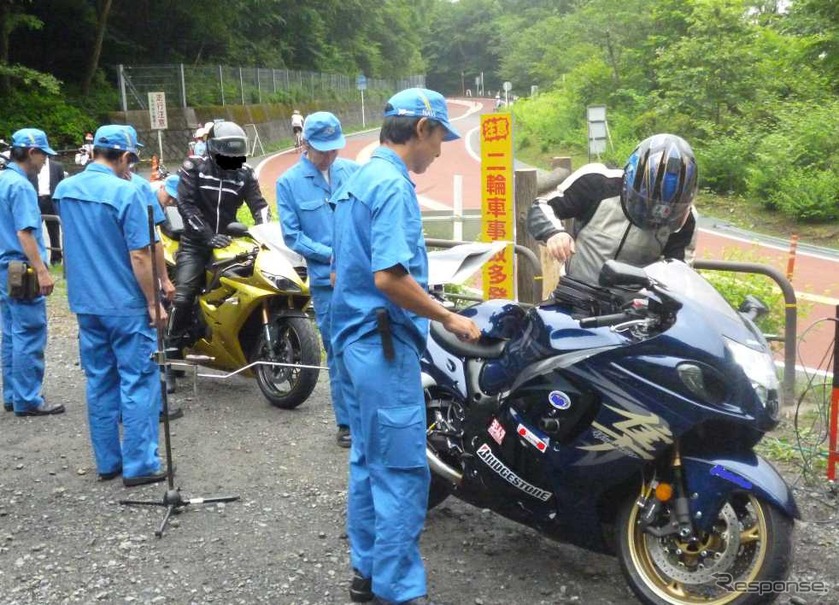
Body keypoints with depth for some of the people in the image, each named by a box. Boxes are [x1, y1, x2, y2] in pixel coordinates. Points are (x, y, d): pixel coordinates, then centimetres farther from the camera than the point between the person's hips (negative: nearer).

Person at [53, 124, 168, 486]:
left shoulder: (64, 190, 5)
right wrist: (154, 303, -10)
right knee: (137, 383, 1)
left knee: (99, 382, 13)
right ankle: (139, 466, 4)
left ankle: (107, 463, 21)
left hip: (85, 302, 7)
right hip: (126, 304, -7)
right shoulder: (126, 192, -17)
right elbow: (139, 256, -17)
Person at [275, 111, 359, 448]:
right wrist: (331, 254, -13)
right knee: (338, 351, 6)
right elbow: (291, 235, -3)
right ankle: (347, 422, 18)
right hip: (328, 281, -2)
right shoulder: (289, 182, -1)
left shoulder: (353, 171, 5)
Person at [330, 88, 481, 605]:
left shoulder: (358, 179, 15)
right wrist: (450, 319, -15)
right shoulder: (393, 185, -16)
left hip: (355, 336, 10)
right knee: (402, 470, -4)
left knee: (370, 462, 15)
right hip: (384, 343, -10)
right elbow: (389, 277, -26)